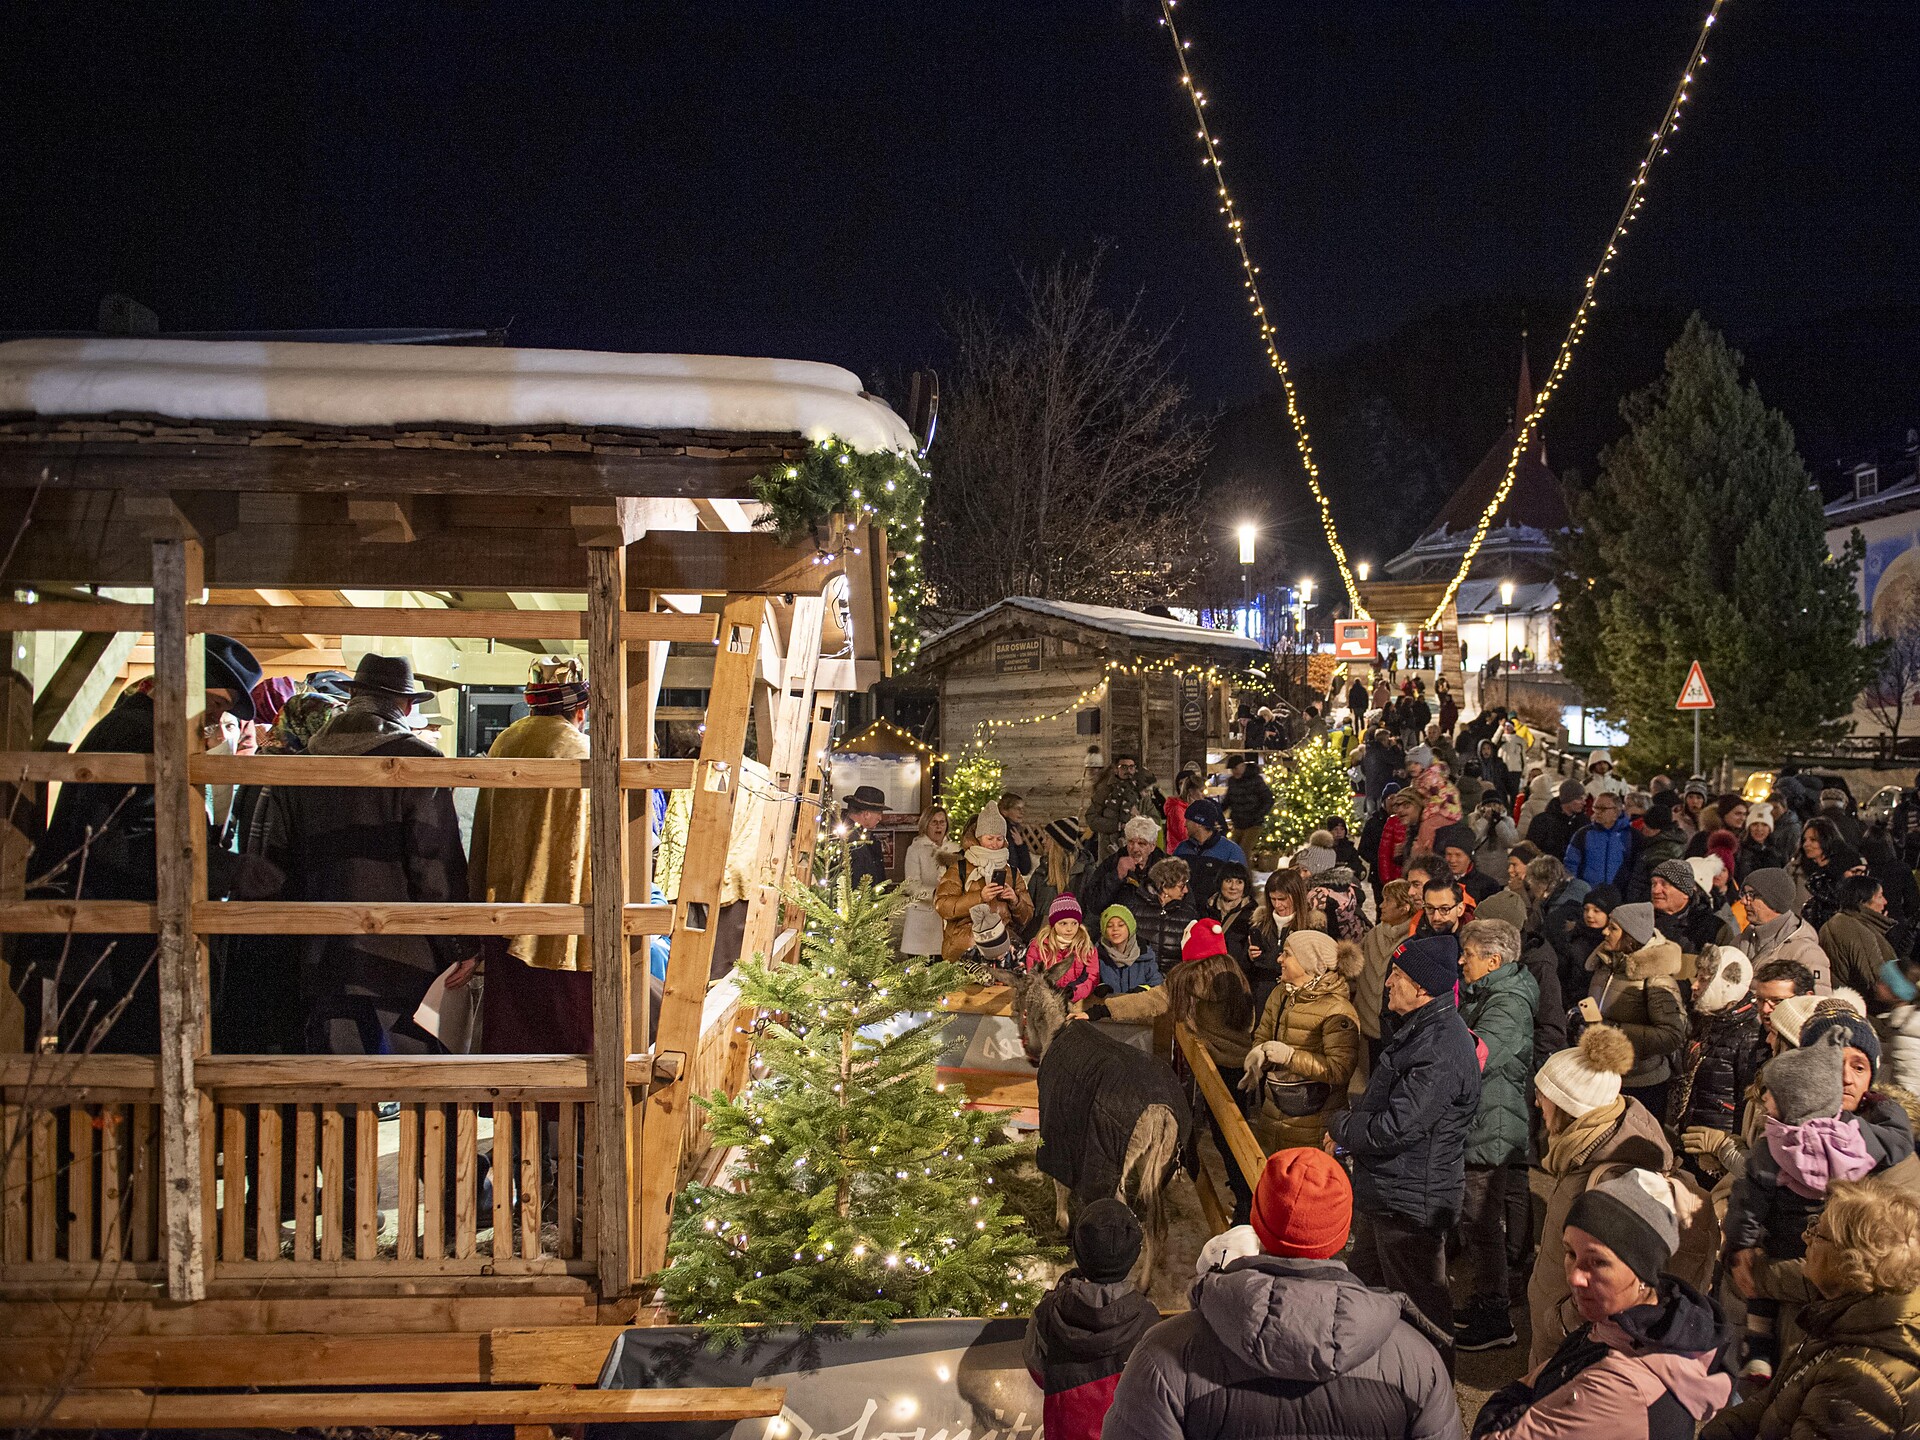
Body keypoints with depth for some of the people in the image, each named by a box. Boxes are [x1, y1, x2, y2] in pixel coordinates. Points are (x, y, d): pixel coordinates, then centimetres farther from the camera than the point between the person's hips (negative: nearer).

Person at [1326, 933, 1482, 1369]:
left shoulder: (1440, 1049, -28)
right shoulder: (1422, 1028, 7)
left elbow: (1394, 1128, -29)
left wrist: (1340, 1125, -11)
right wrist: (1350, 1128, 3)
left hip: (1411, 1201, -11)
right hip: (1387, 1193, 11)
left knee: (1421, 1302, 5)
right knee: (1366, 1285, 24)